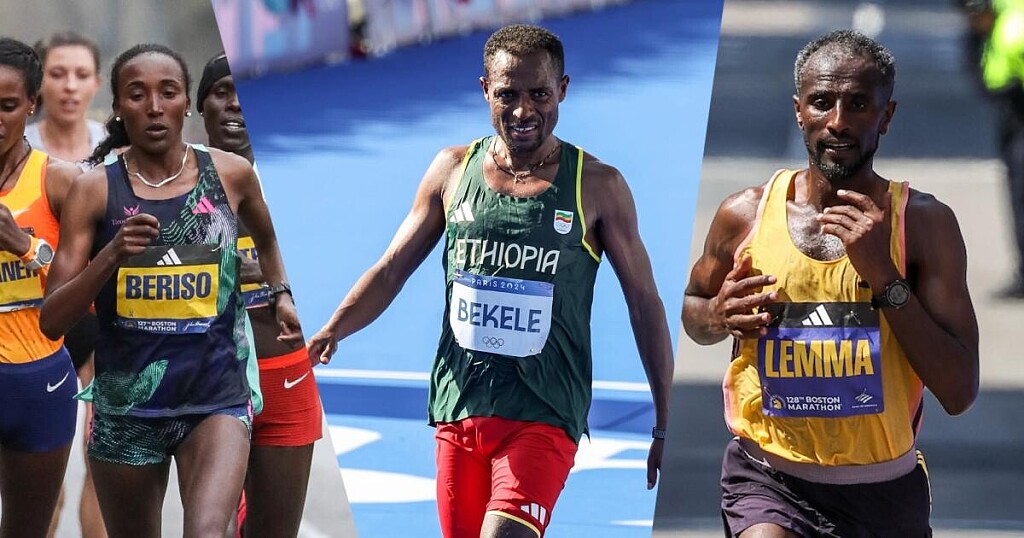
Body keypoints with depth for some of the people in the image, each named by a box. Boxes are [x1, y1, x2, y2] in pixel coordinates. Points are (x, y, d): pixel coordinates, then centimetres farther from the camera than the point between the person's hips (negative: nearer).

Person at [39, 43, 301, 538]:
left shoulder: (231, 175, 1)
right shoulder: (95, 189, -4)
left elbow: (266, 239, 26)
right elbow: (52, 321, -8)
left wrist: (280, 294, 12)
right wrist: (111, 256, -21)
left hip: (216, 398, -1)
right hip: (126, 403, 1)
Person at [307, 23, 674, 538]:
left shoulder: (598, 187, -2)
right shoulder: (452, 169, 6)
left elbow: (644, 304, 2)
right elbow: (391, 269, 10)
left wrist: (664, 425, 0)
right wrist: (331, 331, -8)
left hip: (543, 416, -4)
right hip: (458, 410, 4)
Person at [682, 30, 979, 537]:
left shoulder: (924, 223, -6)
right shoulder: (744, 215, -1)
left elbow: (959, 394, -12)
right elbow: (692, 307, 19)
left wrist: (884, 275, -20)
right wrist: (718, 317, -5)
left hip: (884, 490, 1)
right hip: (767, 477, -1)